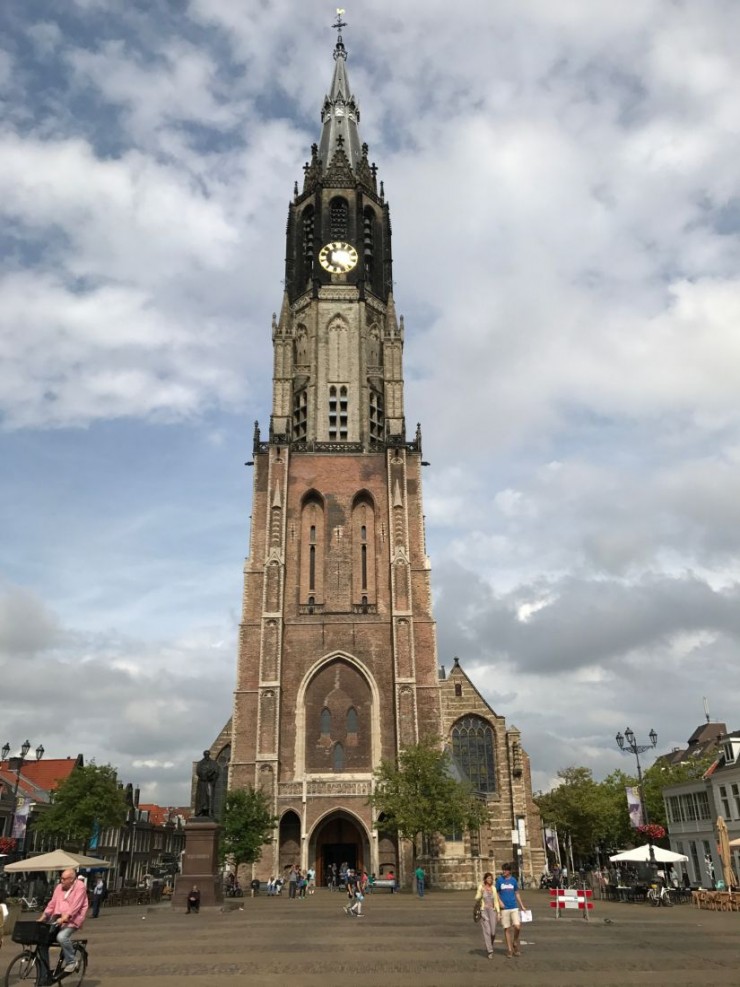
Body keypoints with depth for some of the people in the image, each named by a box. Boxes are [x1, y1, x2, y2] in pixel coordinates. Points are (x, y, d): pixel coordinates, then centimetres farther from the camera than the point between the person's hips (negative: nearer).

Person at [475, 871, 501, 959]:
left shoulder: (493, 888, 8)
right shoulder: (481, 887, -2)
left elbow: (496, 901, 10)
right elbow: (477, 899, -7)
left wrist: (498, 912, 2)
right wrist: (481, 892, -24)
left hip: (492, 911, 3)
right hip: (483, 911, -3)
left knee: (493, 932, -2)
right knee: (487, 931, -10)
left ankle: (489, 945, 27)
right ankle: (490, 951, -3)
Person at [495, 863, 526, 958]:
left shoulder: (514, 880, 5)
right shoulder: (499, 880, 0)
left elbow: (517, 893, 14)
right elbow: (496, 892, 5)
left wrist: (522, 906, 13)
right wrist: (499, 901, -11)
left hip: (514, 907, 1)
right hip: (504, 908, -1)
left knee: (517, 926, -10)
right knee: (507, 929, 2)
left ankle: (515, 943, 17)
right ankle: (509, 949, 15)